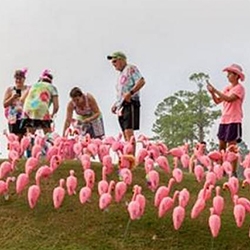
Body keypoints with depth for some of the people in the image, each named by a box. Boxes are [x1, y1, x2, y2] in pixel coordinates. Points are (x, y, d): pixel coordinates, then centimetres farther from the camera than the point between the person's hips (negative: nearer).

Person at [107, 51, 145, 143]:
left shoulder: (130, 68, 1)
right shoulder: (121, 75, 26)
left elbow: (141, 81, -14)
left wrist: (130, 93, -21)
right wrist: (115, 104, 16)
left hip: (130, 104, -9)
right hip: (121, 107, 9)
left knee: (128, 131, -19)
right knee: (125, 134, 4)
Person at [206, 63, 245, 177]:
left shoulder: (239, 88, -8)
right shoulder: (227, 88, 15)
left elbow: (229, 99, -23)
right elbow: (217, 101, 13)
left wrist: (215, 90, -22)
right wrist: (212, 92, -5)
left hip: (234, 121, -8)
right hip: (224, 120, 8)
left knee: (231, 147, -9)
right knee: (221, 145, 9)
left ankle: (233, 172, -6)